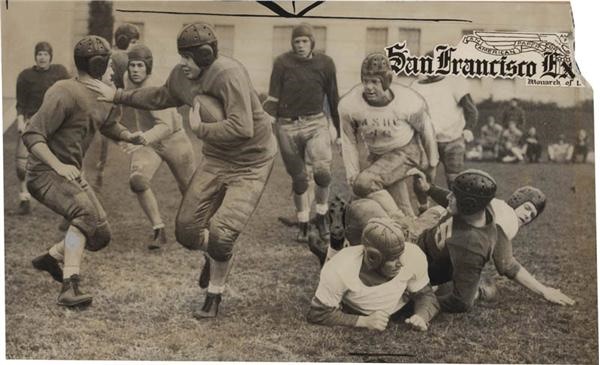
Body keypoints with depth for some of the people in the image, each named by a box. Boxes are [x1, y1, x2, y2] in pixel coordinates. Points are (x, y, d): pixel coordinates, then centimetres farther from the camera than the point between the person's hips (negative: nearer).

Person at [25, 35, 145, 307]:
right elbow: (31, 136, -22)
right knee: (85, 213, -33)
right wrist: (59, 166, -36)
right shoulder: (64, 93, -19)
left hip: (72, 175, 9)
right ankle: (70, 287, -34)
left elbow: (110, 126, 27)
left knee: (101, 234, 7)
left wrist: (132, 137, 5)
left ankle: (50, 258, 28)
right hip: (45, 173, -9)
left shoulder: (101, 98, 8)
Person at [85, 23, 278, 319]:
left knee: (220, 234, -17)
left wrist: (200, 129, -23)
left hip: (250, 165, -7)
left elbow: (242, 128, -37)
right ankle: (214, 255, 40)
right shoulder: (182, 77, -3)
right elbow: (160, 97, 21)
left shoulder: (229, 74, -28)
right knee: (186, 230, 4)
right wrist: (118, 96, 21)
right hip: (215, 159, 7)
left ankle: (214, 296, 12)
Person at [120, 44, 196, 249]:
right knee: (137, 179, -25)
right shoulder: (127, 79, -5)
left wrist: (142, 139, -55)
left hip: (173, 140, -5)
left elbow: (165, 126, -40)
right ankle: (159, 231, -17)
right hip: (147, 142, 5)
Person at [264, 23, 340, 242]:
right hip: (287, 126, 0)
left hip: (316, 123, 0)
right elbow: (273, 98, -1)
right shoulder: (282, 63, -4)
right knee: (299, 179, 8)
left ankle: (321, 216, 5)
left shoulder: (325, 63, 1)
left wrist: (339, 128, 14)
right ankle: (303, 224, 25)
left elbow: (333, 98, 10)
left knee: (322, 170, -20)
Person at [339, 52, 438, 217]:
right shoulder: (348, 105, -22)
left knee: (365, 183, -26)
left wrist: (432, 163, 7)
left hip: (405, 150, -4)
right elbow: (349, 143, -6)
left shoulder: (409, 102, -25)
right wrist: (353, 176, -6)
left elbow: (426, 130, -5)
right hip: (377, 155, 4)